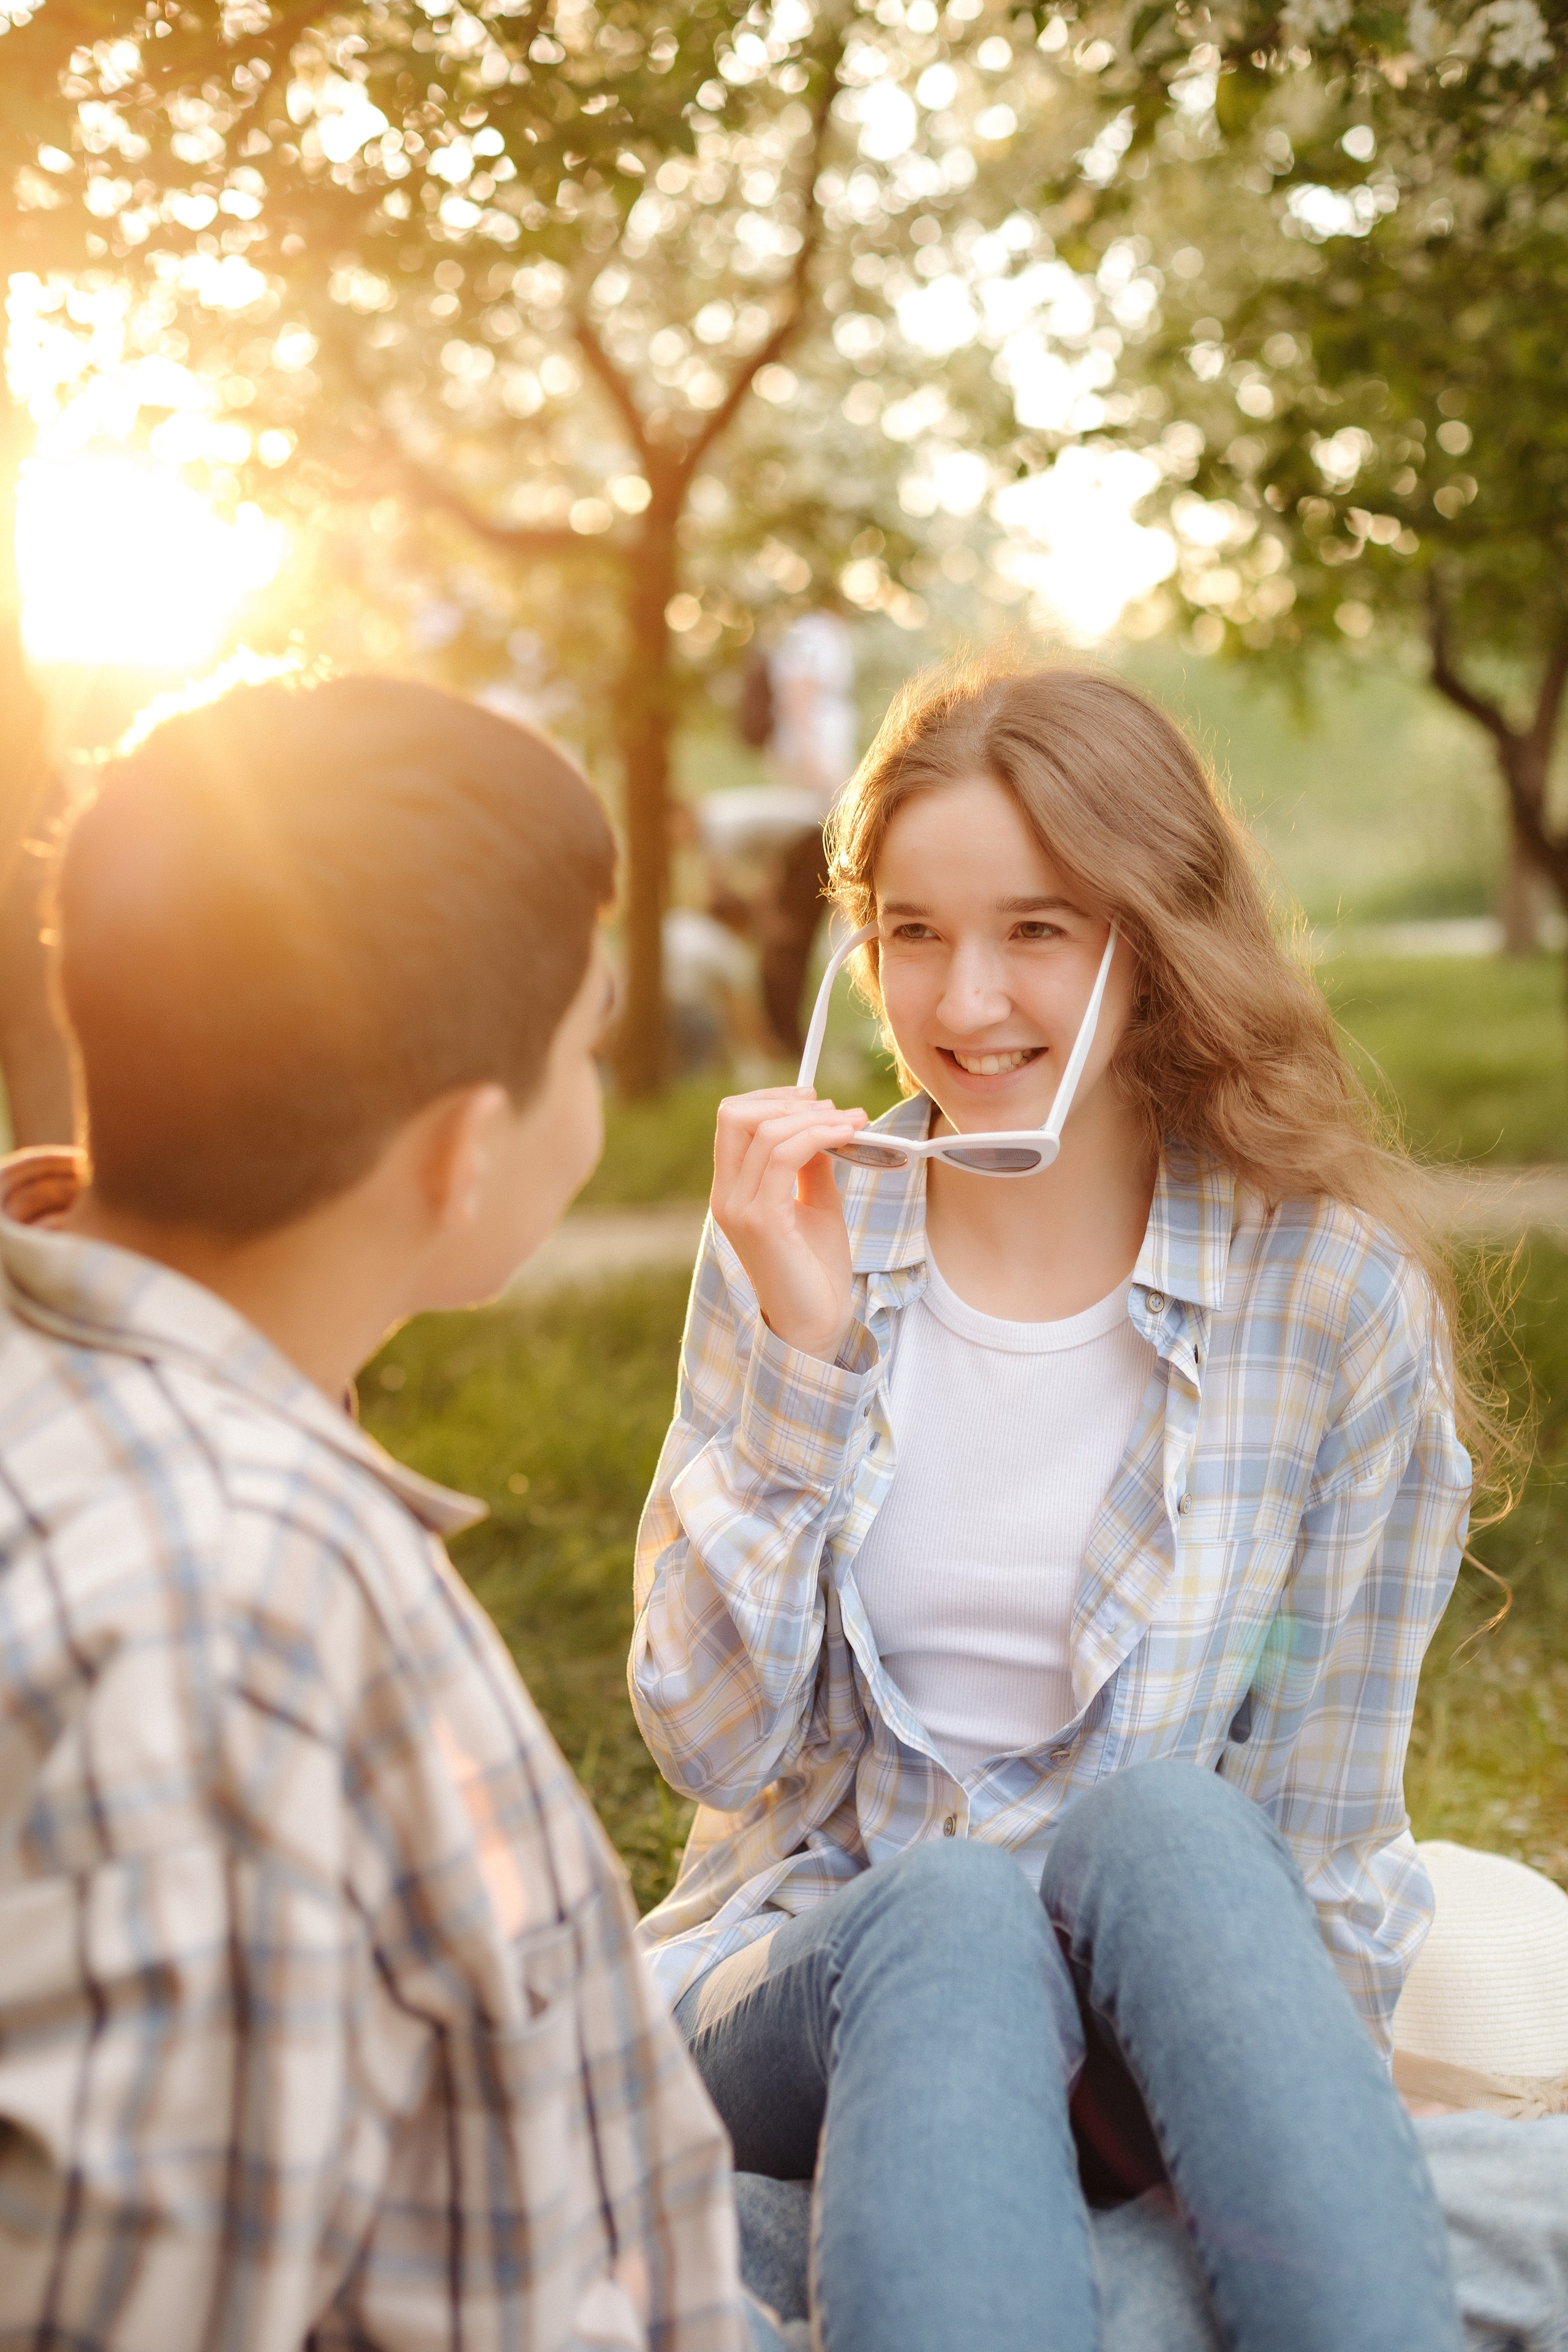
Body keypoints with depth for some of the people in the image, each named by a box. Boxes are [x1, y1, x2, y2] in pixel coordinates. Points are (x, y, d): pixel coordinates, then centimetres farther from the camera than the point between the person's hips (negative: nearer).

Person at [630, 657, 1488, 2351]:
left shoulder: (1337, 1296, -5)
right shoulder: (797, 1243, 0)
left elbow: (1323, 1840, 1)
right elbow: (712, 1746, -6)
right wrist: (803, 1348, -15)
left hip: (1168, 2021, 0)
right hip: (812, 1984, 1)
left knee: (1157, 1821, -33)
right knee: (951, 1911, -33)